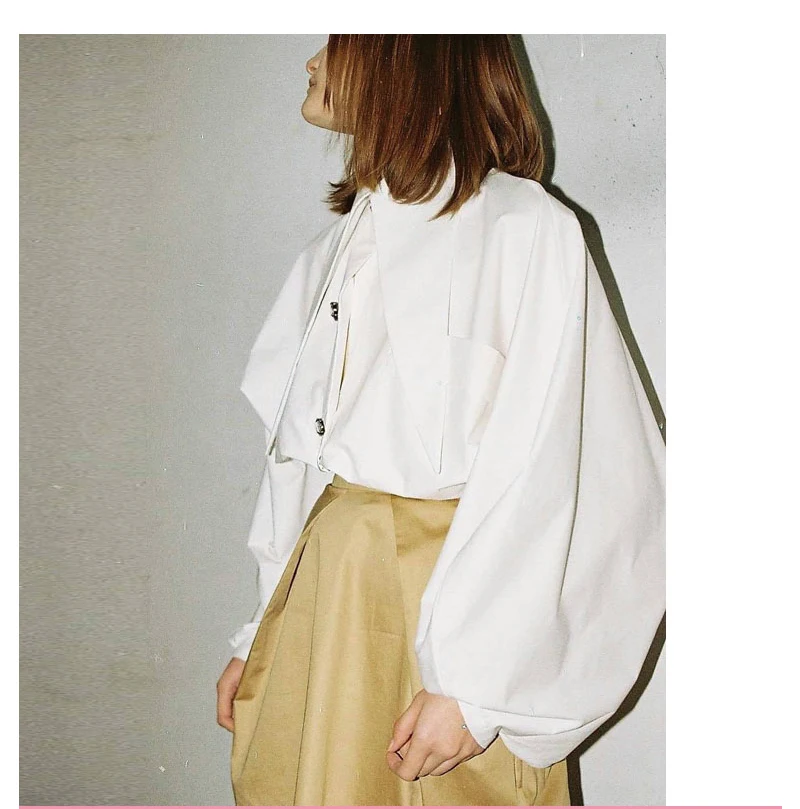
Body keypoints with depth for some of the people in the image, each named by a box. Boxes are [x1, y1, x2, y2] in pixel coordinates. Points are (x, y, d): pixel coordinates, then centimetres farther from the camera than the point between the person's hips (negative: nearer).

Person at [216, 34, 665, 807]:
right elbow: (297, 452, 13)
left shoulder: (523, 228, -10)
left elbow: (547, 479, -16)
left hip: (450, 591, -6)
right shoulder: (334, 251, 12)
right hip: (324, 592, 6)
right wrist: (260, 636, 10)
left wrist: (473, 684, -19)